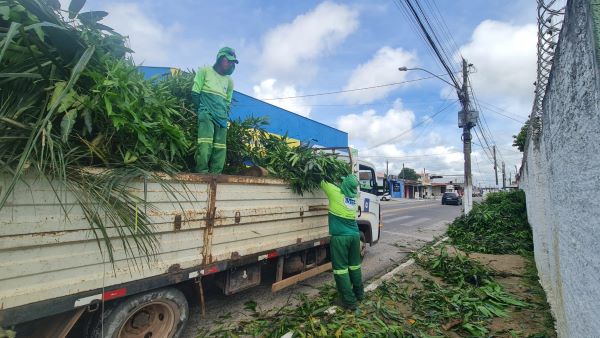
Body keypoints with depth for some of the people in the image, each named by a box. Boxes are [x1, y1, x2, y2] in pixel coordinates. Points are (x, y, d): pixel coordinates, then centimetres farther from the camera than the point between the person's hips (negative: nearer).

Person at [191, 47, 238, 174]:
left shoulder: (229, 81, 21)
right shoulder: (205, 71, 9)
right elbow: (195, 94, 5)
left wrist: (225, 114, 9)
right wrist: (203, 108, 1)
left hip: (222, 117, 5)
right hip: (207, 113, -4)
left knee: (220, 146, -6)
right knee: (205, 143, -21)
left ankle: (215, 174, -5)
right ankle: (202, 172, -20)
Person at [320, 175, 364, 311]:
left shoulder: (336, 193, -12)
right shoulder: (354, 197, 5)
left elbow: (322, 182, 0)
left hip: (340, 237, -6)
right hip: (354, 235, 6)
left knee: (341, 268, 3)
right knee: (354, 265, 20)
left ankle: (349, 301, 7)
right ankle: (359, 294, 35)